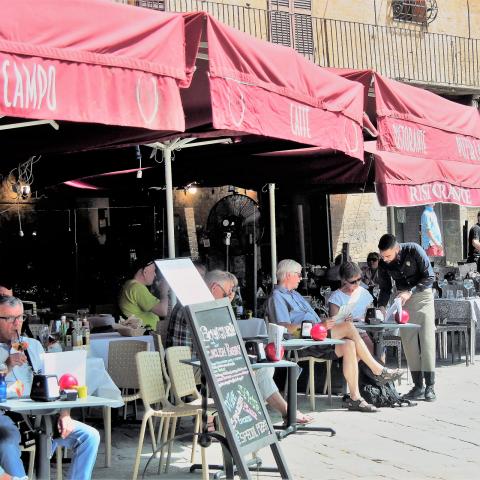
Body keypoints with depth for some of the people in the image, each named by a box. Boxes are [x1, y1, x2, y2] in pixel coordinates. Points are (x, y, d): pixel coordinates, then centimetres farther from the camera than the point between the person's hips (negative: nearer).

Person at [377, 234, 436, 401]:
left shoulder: (414, 250, -19)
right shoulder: (383, 263, -7)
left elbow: (430, 277, -16)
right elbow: (385, 289, 4)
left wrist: (410, 292, -24)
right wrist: (382, 307, -12)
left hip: (422, 294, -4)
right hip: (403, 299, 4)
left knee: (427, 340, -9)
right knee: (408, 342, -3)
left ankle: (430, 386, -9)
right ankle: (418, 386, 0)